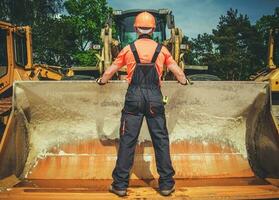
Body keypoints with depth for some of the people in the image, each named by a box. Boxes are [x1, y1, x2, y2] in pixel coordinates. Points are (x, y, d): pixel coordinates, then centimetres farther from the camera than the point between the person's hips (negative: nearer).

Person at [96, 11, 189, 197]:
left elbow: (109, 72, 12)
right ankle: (166, 184, 15)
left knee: (127, 140, 4)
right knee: (161, 140, 8)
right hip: (155, 98, 1)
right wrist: (184, 81, 35)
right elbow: (178, 72, 13)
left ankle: (120, 185, 10)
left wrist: (102, 80, 33)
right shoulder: (161, 49, 6)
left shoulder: (129, 49, 5)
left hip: (134, 97, 0)